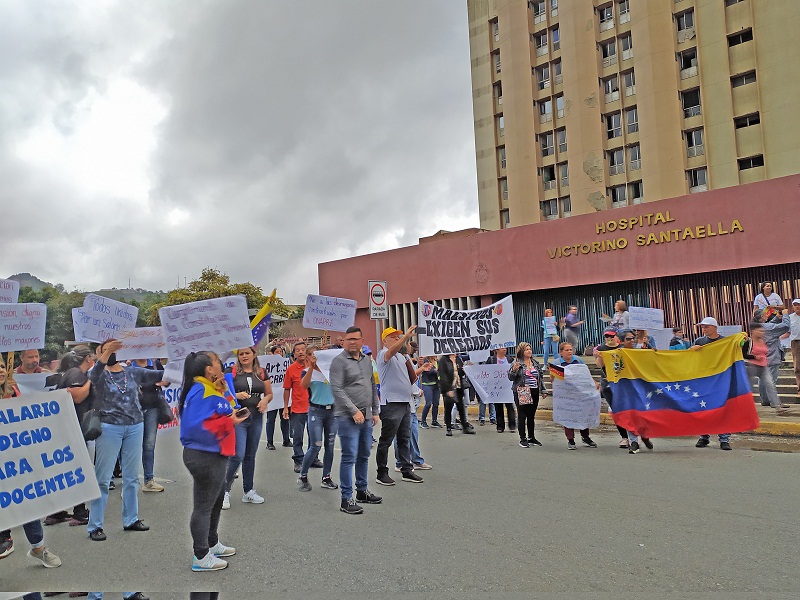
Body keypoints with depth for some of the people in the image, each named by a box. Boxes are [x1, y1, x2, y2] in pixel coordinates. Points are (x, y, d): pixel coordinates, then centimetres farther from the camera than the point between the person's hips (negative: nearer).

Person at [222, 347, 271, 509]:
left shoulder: (261, 373, 7)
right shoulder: (231, 372, -2)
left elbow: (269, 393, 13)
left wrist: (265, 400, -8)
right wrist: (236, 395, -21)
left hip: (256, 418, 4)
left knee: (250, 456, 13)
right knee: (237, 455, -10)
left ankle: (248, 491, 24)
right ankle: (225, 491, 5)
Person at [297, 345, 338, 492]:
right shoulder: (307, 371, 0)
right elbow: (304, 385, -19)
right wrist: (311, 366, -27)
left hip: (332, 410, 3)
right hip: (316, 410, -3)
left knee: (330, 445, 6)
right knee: (315, 446, -7)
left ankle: (326, 478, 17)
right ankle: (303, 477, 10)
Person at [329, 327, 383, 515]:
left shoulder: (367, 360, 14)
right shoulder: (339, 361, -9)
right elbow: (337, 390, -16)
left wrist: (375, 411, 15)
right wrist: (354, 411, -19)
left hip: (366, 416, 7)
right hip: (347, 417, -7)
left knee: (364, 456, 16)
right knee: (349, 457, -6)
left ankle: (362, 491, 29)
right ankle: (346, 499, 1)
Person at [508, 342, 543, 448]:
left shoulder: (535, 363, 12)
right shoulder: (516, 363, -5)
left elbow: (540, 377, 20)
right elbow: (511, 377, -7)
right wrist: (514, 370, -26)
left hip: (534, 393, 5)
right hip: (522, 394, -5)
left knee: (531, 416, 12)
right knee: (522, 416, -3)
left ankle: (531, 437, 21)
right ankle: (523, 439, 3)